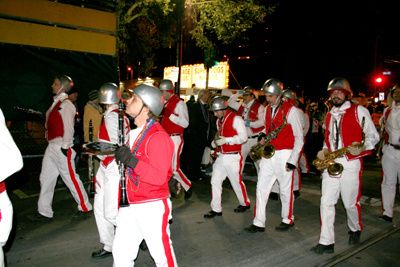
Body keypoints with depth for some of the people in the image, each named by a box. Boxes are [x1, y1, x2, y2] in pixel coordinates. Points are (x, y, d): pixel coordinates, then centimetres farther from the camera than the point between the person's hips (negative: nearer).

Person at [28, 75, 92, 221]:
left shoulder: (66, 105, -12)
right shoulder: (56, 103, 17)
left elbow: (68, 127, -17)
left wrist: (65, 146, -19)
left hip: (61, 147, -10)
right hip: (51, 147, 10)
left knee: (70, 178, -2)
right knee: (46, 178, 10)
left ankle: (85, 208, 12)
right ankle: (44, 212, 18)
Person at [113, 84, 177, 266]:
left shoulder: (158, 137, -18)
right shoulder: (134, 133, 11)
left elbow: (159, 177, -24)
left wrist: (132, 161, -30)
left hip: (152, 208, -8)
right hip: (129, 207, 8)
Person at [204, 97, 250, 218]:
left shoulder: (236, 119, -11)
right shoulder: (219, 121, 13)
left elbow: (243, 137, -15)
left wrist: (226, 140, -23)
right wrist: (215, 142, 5)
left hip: (233, 157, -7)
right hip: (221, 157, 7)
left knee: (237, 182, 5)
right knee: (215, 181, 1)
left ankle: (245, 204, 30)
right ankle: (216, 209, 10)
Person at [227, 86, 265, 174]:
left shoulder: (259, 107, -5)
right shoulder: (241, 106, 13)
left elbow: (262, 121, -12)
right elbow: (230, 103, 19)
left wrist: (251, 124, -23)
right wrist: (237, 94, 7)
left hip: (255, 139, -5)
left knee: (258, 160, 1)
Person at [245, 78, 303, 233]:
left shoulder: (290, 110, -10)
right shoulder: (267, 109, 10)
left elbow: (299, 137, -9)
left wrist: (292, 160, -13)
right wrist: (263, 136, 2)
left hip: (284, 154, -6)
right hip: (269, 152, 6)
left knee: (285, 190, 6)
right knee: (261, 188, 2)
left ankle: (288, 220, 27)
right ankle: (259, 223, 8)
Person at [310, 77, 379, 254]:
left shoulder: (358, 111, -1)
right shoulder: (329, 115, 16)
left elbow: (374, 136, -1)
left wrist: (362, 148, -20)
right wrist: (324, 151, 6)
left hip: (350, 164, -4)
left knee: (351, 203, 7)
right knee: (326, 203, -1)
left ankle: (355, 230, 37)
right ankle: (327, 243, 5)